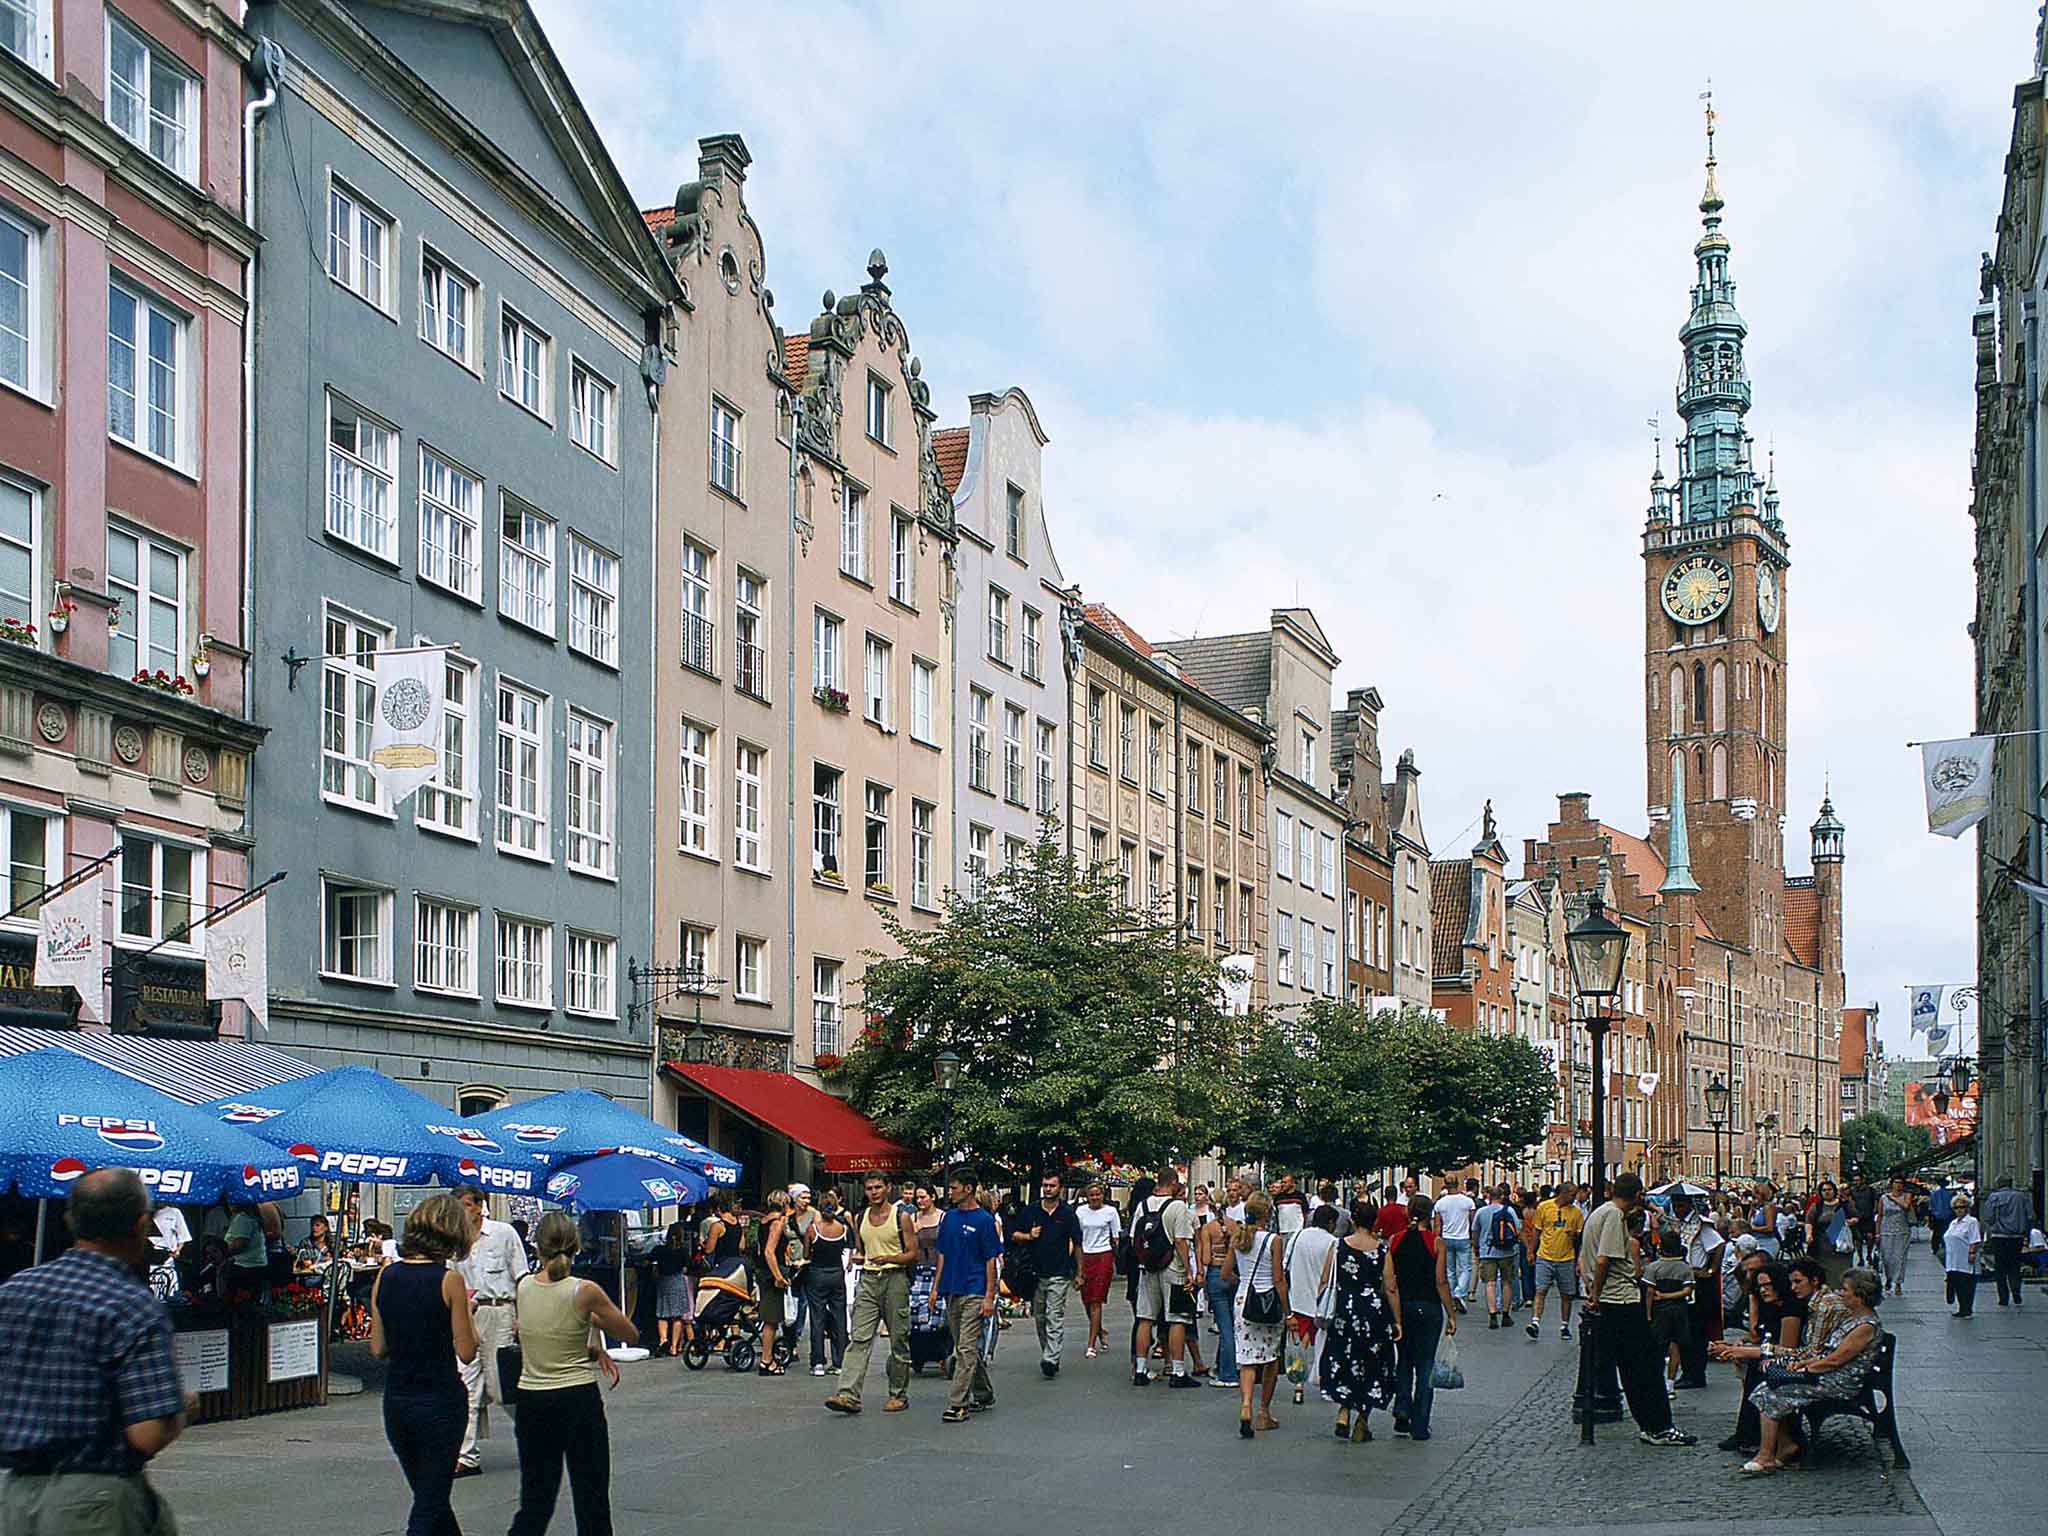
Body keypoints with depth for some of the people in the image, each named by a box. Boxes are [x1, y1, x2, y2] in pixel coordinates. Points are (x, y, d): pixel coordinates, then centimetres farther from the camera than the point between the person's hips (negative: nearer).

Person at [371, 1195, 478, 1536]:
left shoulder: (385, 1276, 1)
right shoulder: (449, 1280, -14)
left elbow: (378, 1349, 6)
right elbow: (466, 1353, -11)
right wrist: (466, 1311, 4)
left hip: (396, 1401, 6)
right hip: (441, 1401, -5)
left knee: (431, 1498, 20)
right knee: (430, 1505, 3)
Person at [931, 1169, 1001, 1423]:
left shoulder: (984, 1220, -8)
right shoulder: (949, 1218, 11)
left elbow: (991, 1260, -8)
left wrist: (989, 1297, -13)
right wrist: (936, 1287, 11)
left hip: (974, 1292, -7)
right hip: (951, 1292, 7)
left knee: (966, 1349, -10)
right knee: (963, 1348, 13)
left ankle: (958, 1404, -12)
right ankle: (983, 1395, 26)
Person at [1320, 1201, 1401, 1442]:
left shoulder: (1338, 1246, -4)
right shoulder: (1382, 1250, -5)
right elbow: (1391, 1289, -5)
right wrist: (1397, 1321, 2)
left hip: (1344, 1311, 0)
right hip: (1375, 1313, 0)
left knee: (1343, 1362, 13)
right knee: (1371, 1367, 12)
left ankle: (1344, 1414, -4)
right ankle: (1361, 1422, 12)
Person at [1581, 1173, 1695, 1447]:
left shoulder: (1598, 1213, 17)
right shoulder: (1615, 1215, -13)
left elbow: (1583, 1259, 22)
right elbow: (1603, 1260, -22)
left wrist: (1592, 1293, 19)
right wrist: (1596, 1295, -14)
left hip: (1604, 1303, 10)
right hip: (1621, 1301, -10)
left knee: (1631, 1367, 12)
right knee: (1646, 1365, -5)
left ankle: (1647, 1425, 13)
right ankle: (1659, 1428, -3)